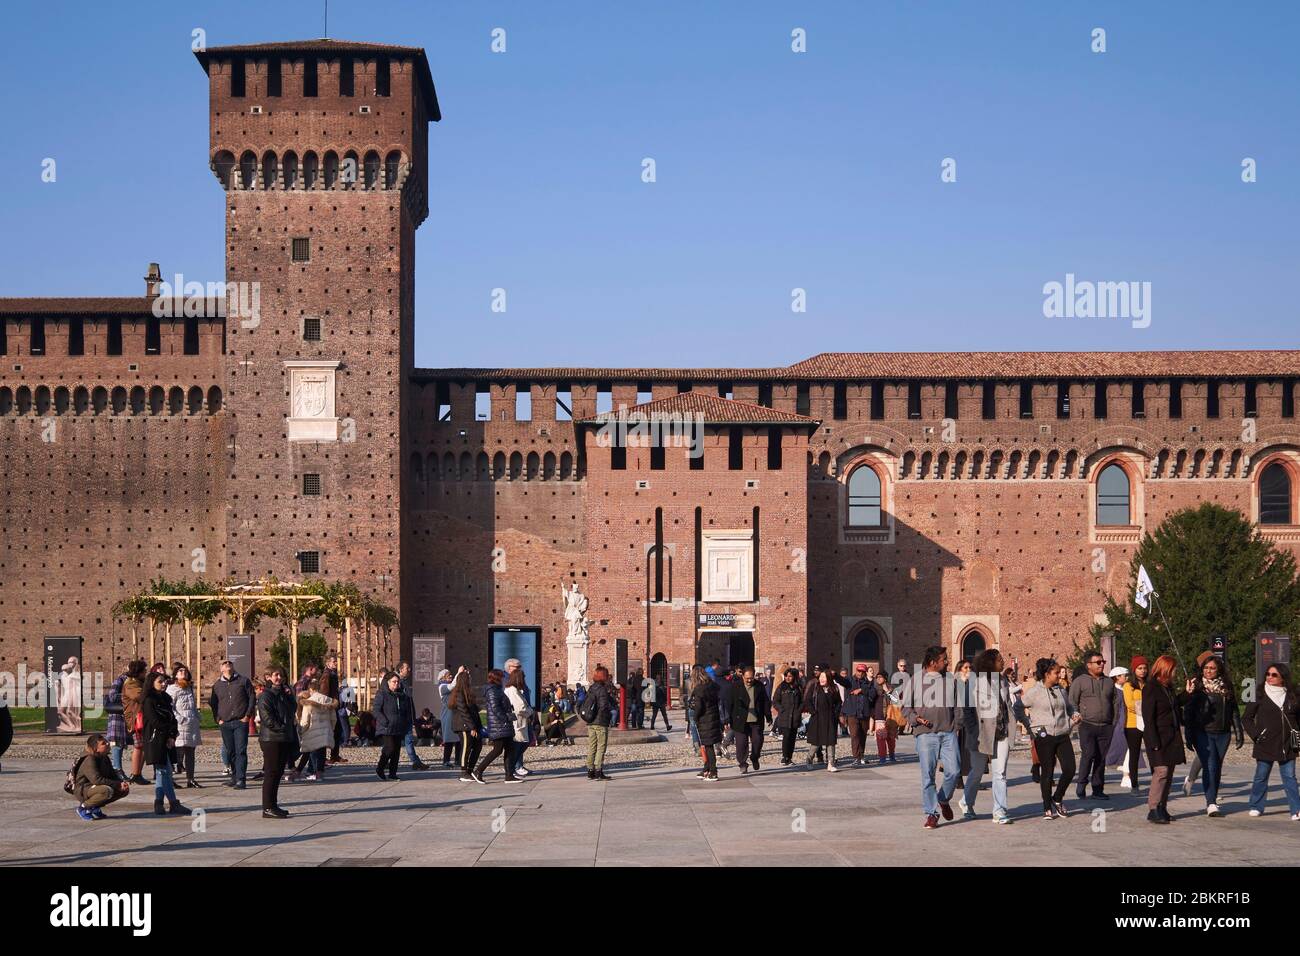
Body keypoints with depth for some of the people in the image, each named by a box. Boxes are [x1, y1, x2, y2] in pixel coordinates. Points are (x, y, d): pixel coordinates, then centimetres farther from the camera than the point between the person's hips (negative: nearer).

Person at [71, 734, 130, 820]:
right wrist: (118, 785, -29)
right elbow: (97, 779, -32)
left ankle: (95, 807, 7)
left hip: (96, 788, 9)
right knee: (107, 791, -36)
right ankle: (83, 807, -13)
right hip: (83, 790, -9)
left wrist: (122, 783, -13)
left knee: (125, 790, 0)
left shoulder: (105, 759, 7)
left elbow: (113, 775, 10)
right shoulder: (89, 760, -21)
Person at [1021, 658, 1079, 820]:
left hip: (1062, 735, 5)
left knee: (1069, 769, -3)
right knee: (1047, 772, 0)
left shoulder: (1060, 690, 11)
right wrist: (1029, 726, -5)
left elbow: (1069, 707, 28)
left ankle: (1057, 799, 20)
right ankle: (1048, 808, 13)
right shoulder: (1034, 692, -6)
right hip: (1044, 736, -5)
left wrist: (1074, 716, 6)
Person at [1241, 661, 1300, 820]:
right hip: (1265, 745, -1)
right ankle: (1256, 807, 17)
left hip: (1287, 746, 1)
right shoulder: (1260, 696, 0)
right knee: (1261, 777, 6)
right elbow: (1246, 718, 3)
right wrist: (1256, 735, -7)